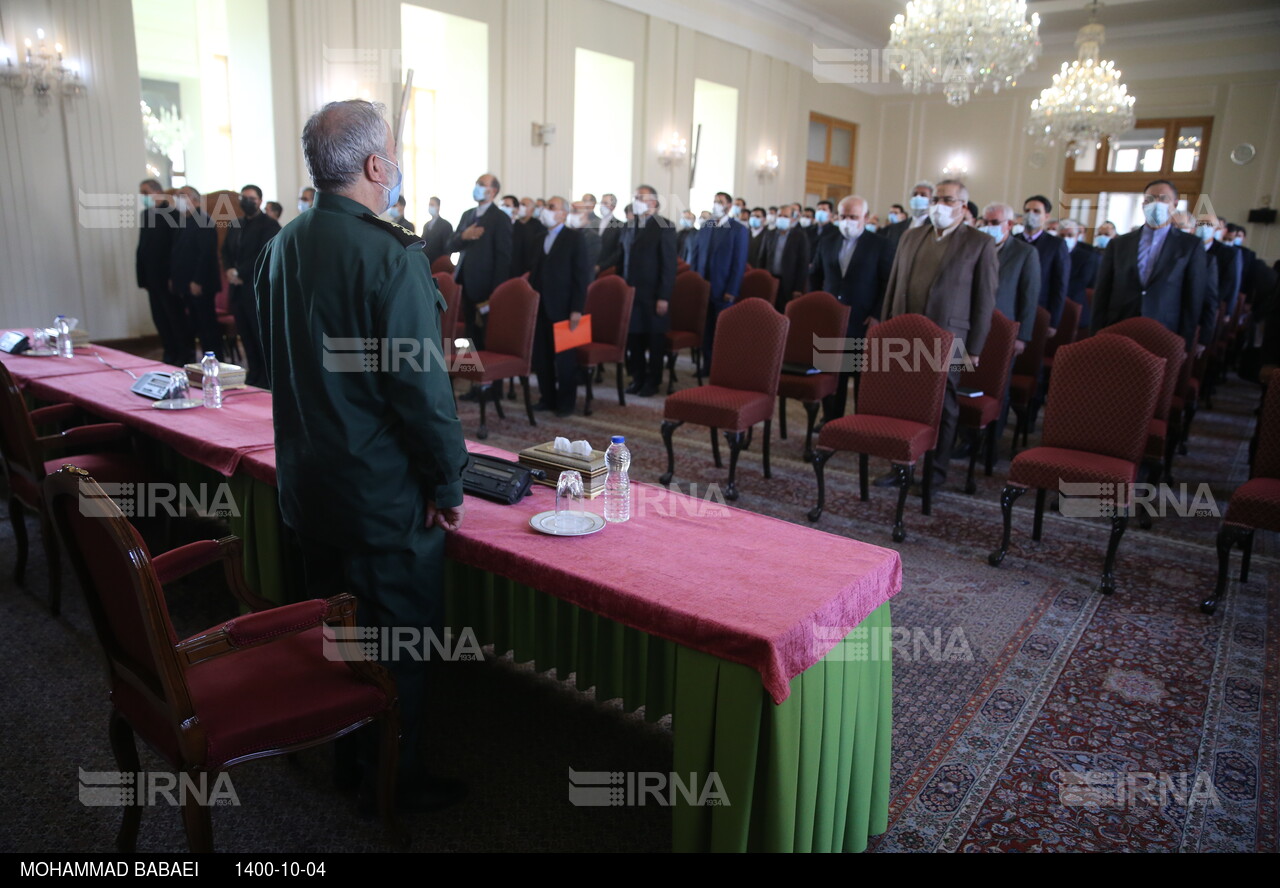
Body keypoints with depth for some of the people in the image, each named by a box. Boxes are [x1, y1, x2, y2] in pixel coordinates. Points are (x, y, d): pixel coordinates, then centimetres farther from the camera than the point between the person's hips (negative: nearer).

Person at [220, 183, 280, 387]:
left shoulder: (269, 225, -5)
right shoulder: (234, 225, 19)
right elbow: (225, 251, 18)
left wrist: (239, 272, -13)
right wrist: (229, 270, -2)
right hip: (238, 289, 7)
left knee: (262, 335, -4)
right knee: (246, 335, 9)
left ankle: (268, 380, 3)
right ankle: (253, 376, 17)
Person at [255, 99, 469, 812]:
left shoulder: (282, 247, 5)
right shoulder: (391, 255, -21)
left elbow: (284, 367, 13)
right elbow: (422, 386, -23)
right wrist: (448, 485, -11)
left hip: (307, 483, 8)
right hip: (385, 494, -8)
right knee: (399, 640, 9)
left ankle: (347, 758, 41)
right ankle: (398, 780, 27)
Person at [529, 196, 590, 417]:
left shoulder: (574, 237, -3)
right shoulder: (538, 237, 14)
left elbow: (582, 275, -8)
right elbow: (534, 272, 15)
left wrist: (577, 309, -15)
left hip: (561, 307, -5)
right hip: (539, 306, 5)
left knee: (564, 357, 3)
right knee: (540, 355, 7)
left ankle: (566, 402, 14)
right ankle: (547, 397, 20)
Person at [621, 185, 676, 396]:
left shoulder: (664, 227, -6)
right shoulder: (629, 227, 13)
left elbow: (669, 264, -10)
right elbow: (624, 260, 14)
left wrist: (664, 296, -15)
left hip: (653, 294, -5)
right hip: (631, 291, 5)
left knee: (655, 338, 5)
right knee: (633, 337, 7)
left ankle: (653, 381, 16)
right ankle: (637, 377, 20)